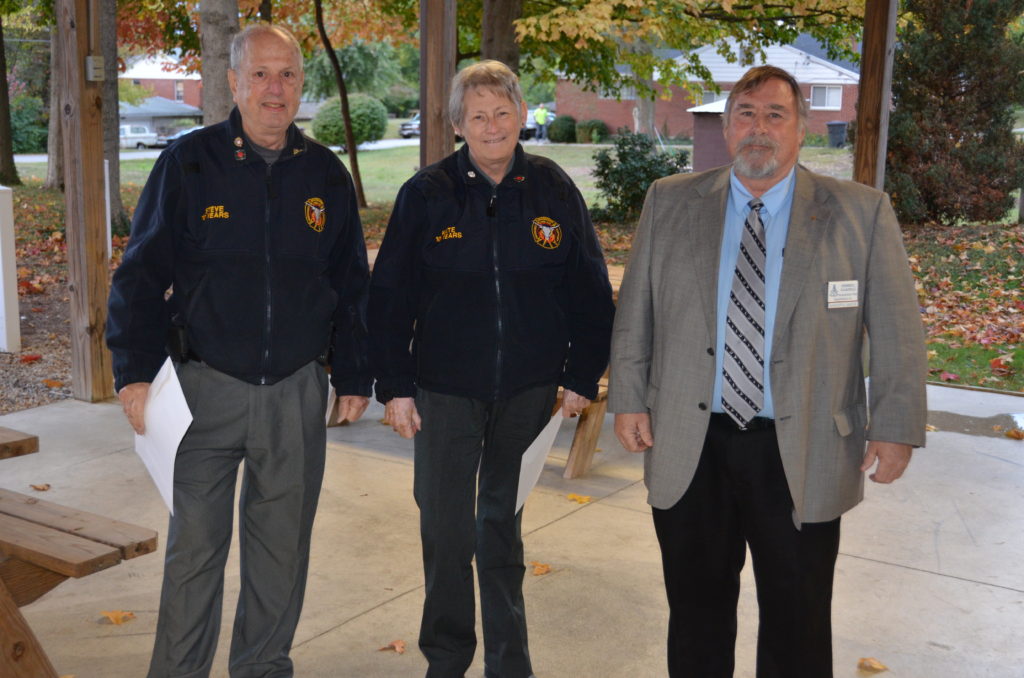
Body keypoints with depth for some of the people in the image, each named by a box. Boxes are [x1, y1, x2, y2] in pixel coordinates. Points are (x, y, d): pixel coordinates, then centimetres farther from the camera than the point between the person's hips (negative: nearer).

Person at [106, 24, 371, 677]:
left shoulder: (326, 174, 6)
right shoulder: (188, 163, -3)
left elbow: (351, 284, 12)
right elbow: (141, 274, -1)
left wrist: (354, 377, 11)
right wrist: (135, 372, -8)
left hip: (296, 391, 3)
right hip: (206, 385, -2)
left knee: (283, 541, 13)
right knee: (196, 543, 3)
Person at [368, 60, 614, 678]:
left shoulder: (554, 190, 0)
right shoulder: (427, 194, -3)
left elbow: (590, 290, 4)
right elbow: (390, 296, -1)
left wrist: (582, 377, 3)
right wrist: (395, 386, -3)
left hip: (528, 393, 1)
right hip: (445, 390, -1)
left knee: (503, 528, 14)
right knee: (445, 532, 6)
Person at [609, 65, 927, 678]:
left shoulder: (861, 213, -1)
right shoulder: (670, 202, 4)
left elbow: (897, 332, 0)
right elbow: (634, 311, 8)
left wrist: (897, 426, -4)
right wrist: (629, 398, 3)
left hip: (804, 456, -1)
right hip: (690, 449, 2)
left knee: (798, 626, 11)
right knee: (697, 613, 14)